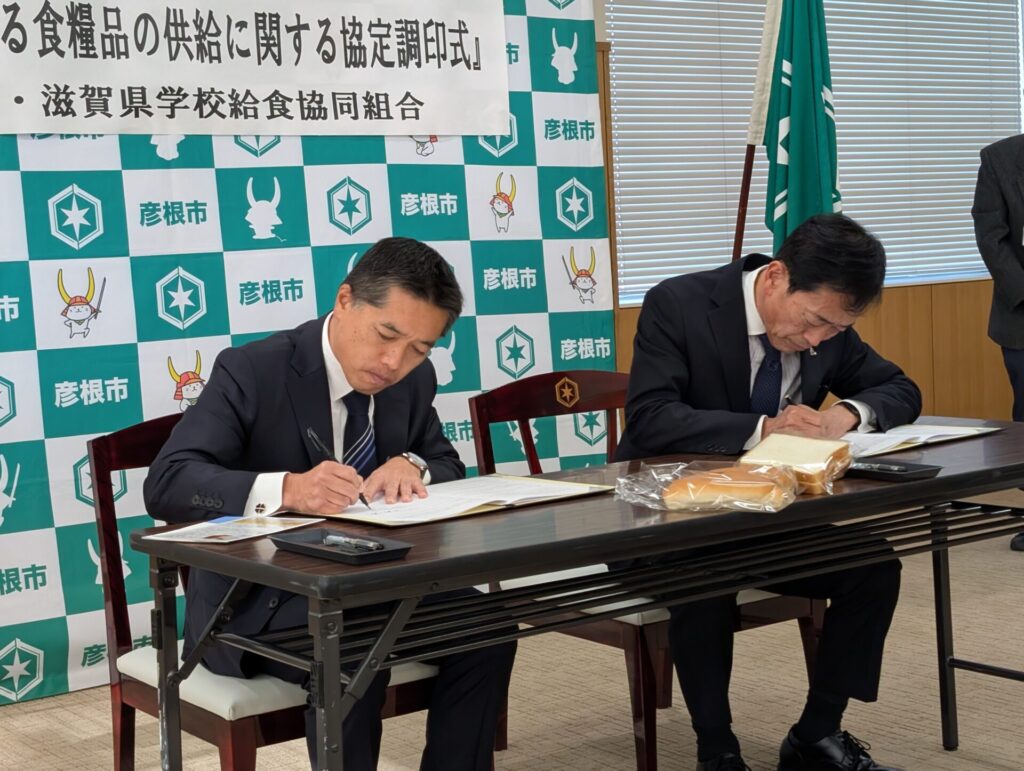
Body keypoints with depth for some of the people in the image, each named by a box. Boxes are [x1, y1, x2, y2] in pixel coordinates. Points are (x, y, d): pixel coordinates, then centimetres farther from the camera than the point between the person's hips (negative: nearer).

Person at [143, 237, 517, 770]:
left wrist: (412, 466, -17)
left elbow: (447, 464, 9)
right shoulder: (251, 372, -18)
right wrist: (286, 490, -45)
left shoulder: (413, 380, -1)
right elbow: (166, 484, -27)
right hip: (255, 601, -5)